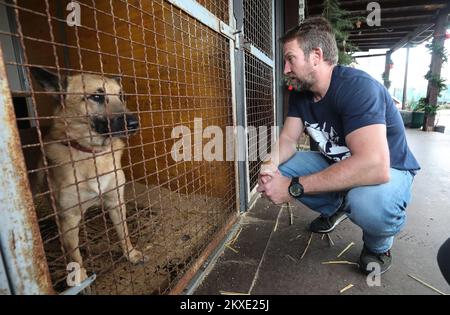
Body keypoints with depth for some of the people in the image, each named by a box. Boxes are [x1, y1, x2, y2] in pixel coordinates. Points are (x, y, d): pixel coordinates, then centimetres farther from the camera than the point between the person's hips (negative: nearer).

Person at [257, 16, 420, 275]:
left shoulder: (357, 87, -30)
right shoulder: (300, 93, -5)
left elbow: (374, 166, -42)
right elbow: (288, 139, -6)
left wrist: (293, 187, -38)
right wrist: (270, 165, -29)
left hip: (388, 170, -6)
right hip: (337, 165, 7)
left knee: (368, 202, -39)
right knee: (279, 170, -8)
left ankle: (378, 245, 0)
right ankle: (336, 208, 15)